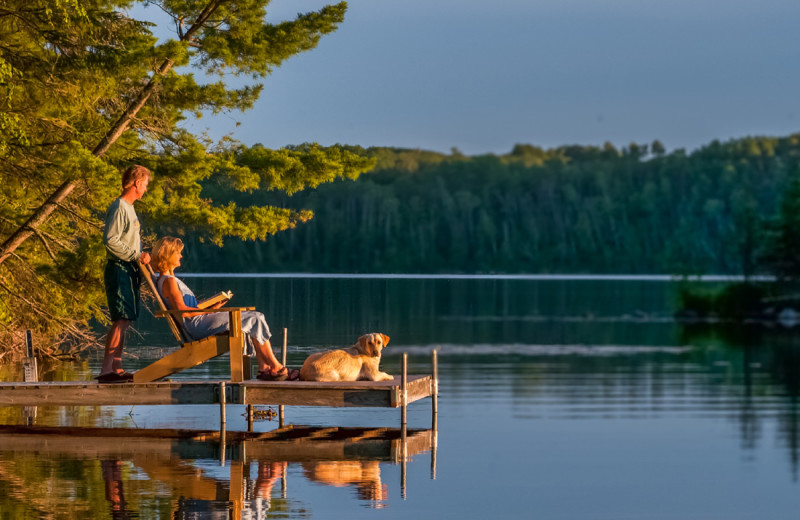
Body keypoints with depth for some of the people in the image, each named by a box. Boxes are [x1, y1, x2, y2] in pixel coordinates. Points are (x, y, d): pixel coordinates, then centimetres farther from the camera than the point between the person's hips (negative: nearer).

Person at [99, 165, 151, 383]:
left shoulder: (128, 208, 20)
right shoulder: (119, 207, -11)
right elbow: (110, 240, -20)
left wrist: (141, 257, 12)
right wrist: (136, 256, -17)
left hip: (128, 270, 10)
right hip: (119, 269, -10)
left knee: (123, 321, 9)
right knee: (121, 320, -15)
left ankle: (116, 368, 11)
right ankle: (107, 370, -19)